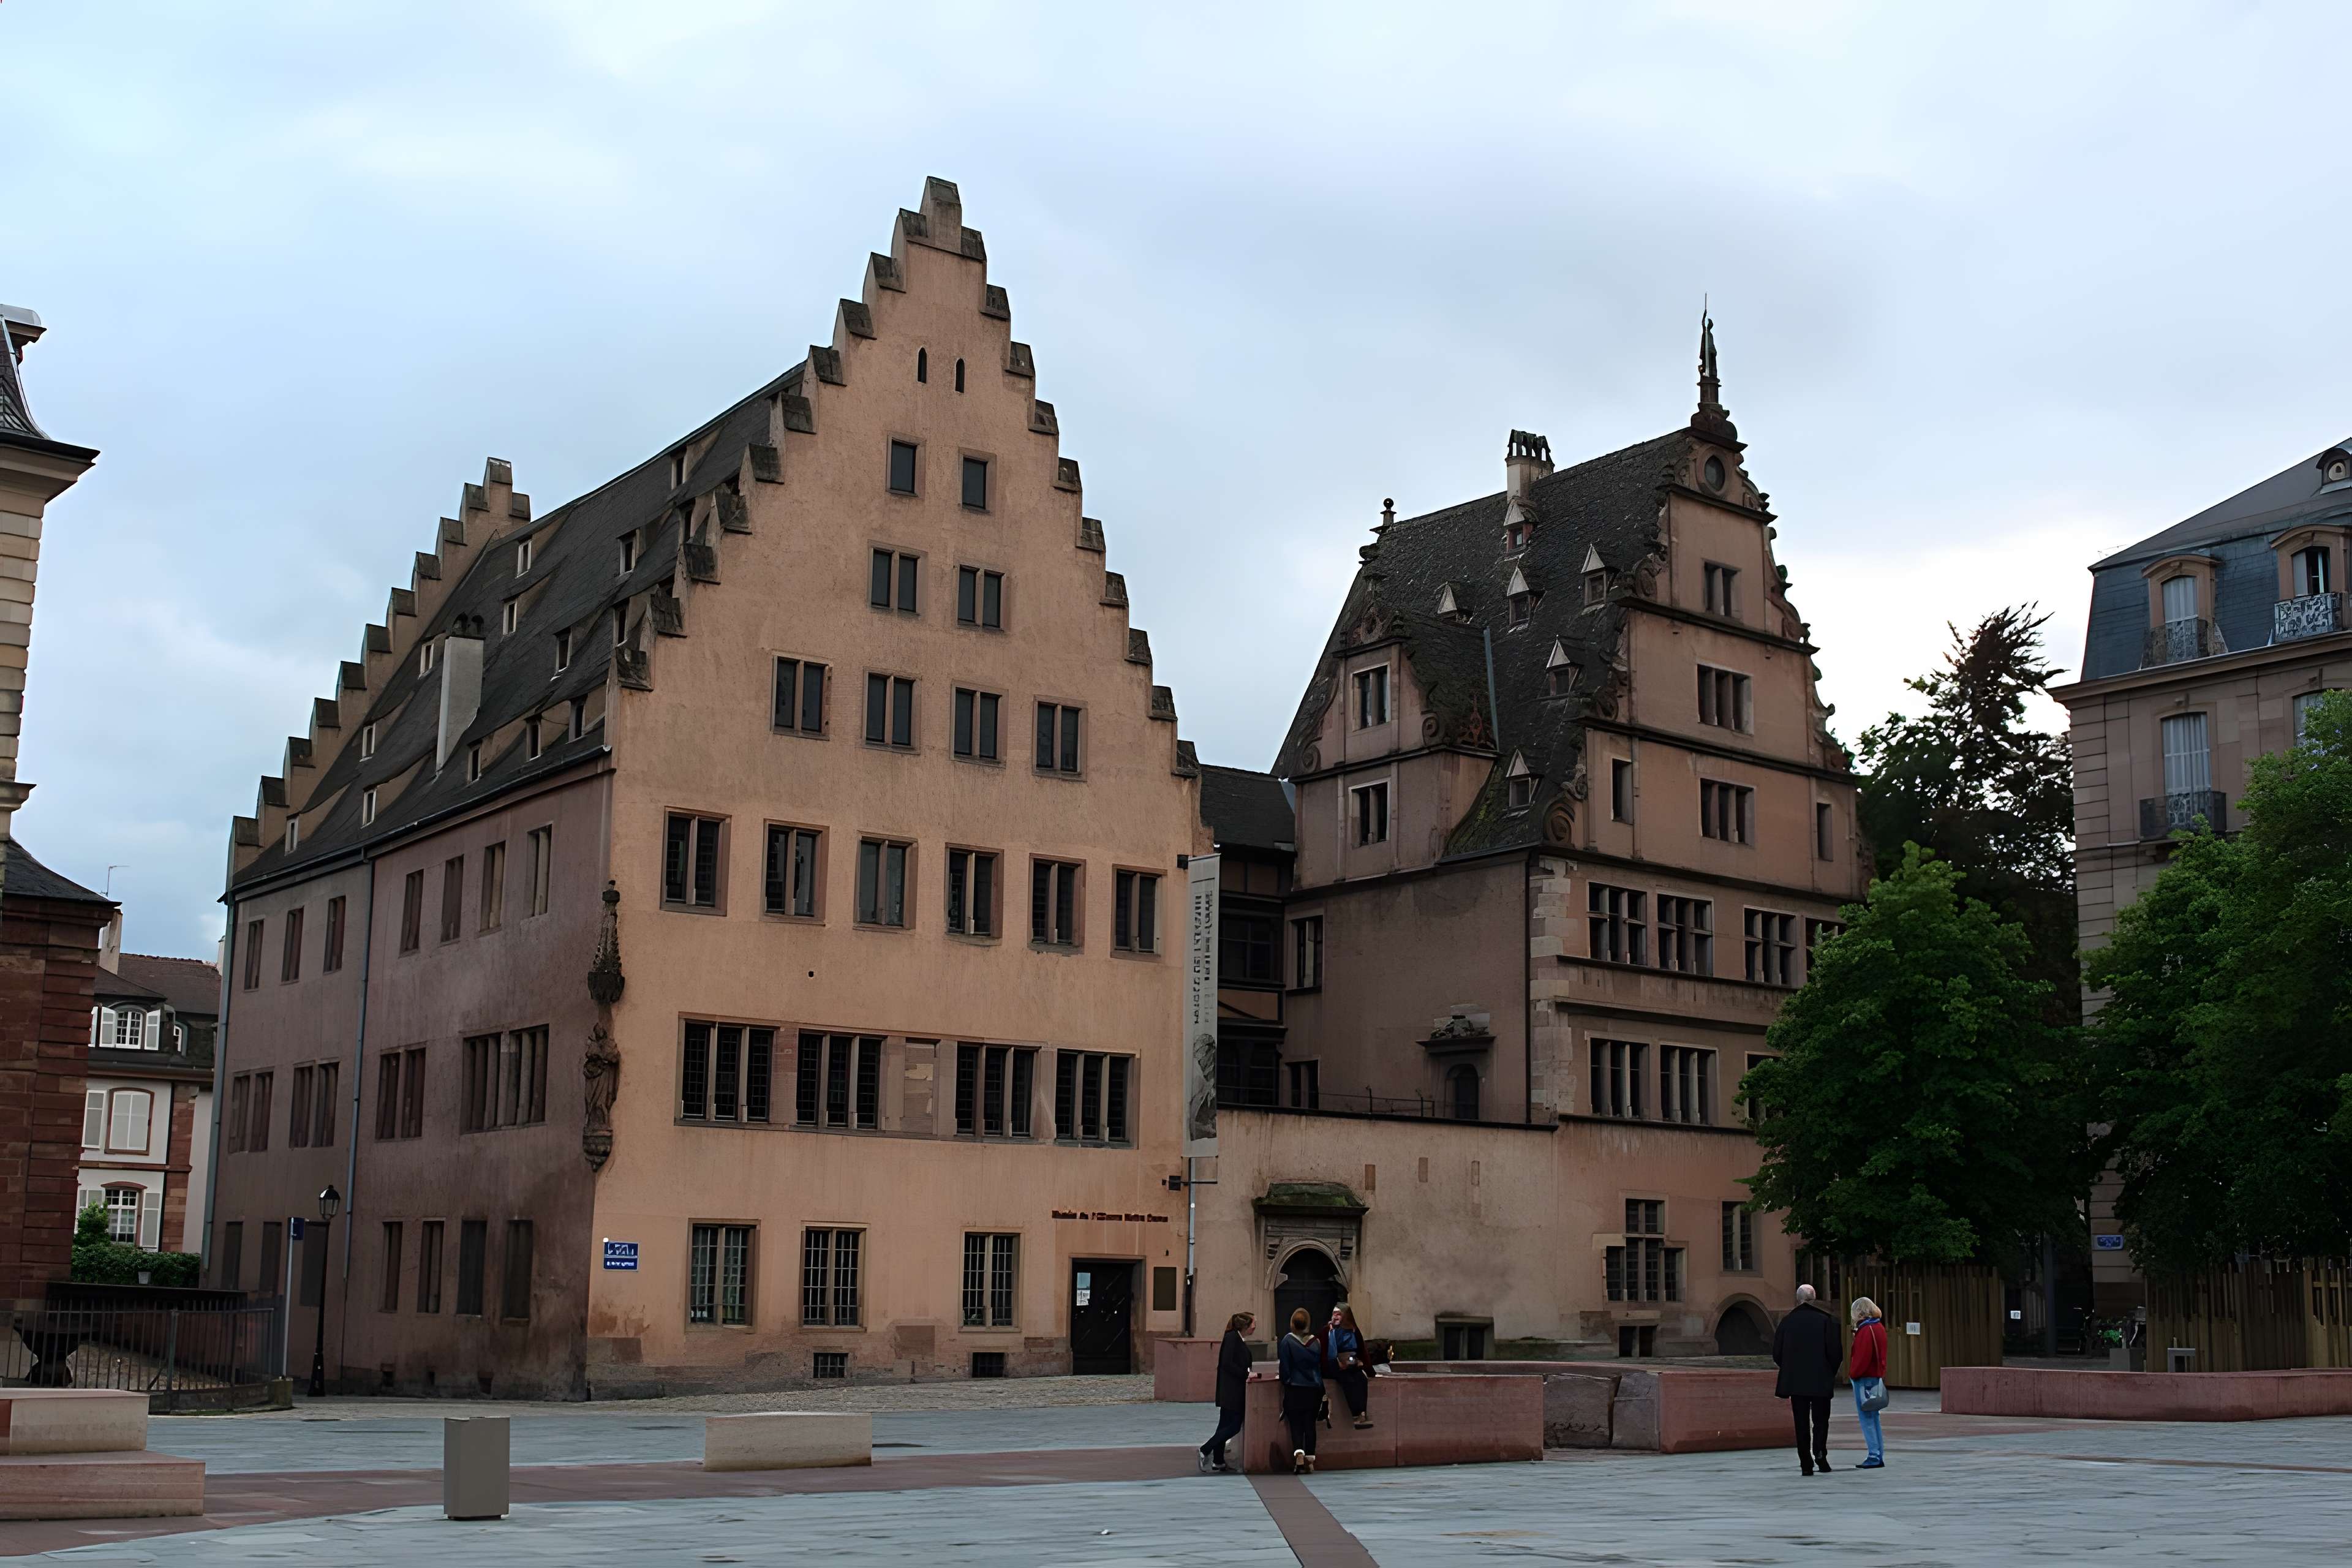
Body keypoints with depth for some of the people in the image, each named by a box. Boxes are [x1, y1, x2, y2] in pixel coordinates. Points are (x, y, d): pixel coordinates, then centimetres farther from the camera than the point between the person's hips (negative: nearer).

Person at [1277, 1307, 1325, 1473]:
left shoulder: (1288, 1340, -8)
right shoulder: (1315, 1342, 1)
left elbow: (1285, 1367, -5)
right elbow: (1320, 1366, 9)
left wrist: (1286, 1382, 9)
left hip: (1294, 1389, -3)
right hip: (1314, 1389, 3)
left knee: (1295, 1424, 0)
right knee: (1310, 1424, 10)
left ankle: (1299, 1454, -22)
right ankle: (1310, 1461, 11)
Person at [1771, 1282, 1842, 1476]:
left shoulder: (1787, 1322, 0)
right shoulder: (1826, 1320, -5)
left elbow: (1777, 1353, 2)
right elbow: (1835, 1351, -6)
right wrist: (1831, 1373, 9)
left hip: (1795, 1381, 1)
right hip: (1821, 1381, -1)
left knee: (1801, 1423, 6)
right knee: (1821, 1419, 10)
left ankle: (1806, 1463, 4)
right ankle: (1820, 1452, -11)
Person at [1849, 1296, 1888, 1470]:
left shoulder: (1866, 1330, -16)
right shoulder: (1879, 1327, 13)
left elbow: (1862, 1357, -19)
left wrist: (1853, 1372, -10)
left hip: (1865, 1378, -9)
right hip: (1878, 1376, 9)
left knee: (1867, 1418, -6)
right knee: (1874, 1417, 13)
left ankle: (1874, 1456, -7)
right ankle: (1879, 1456, 16)